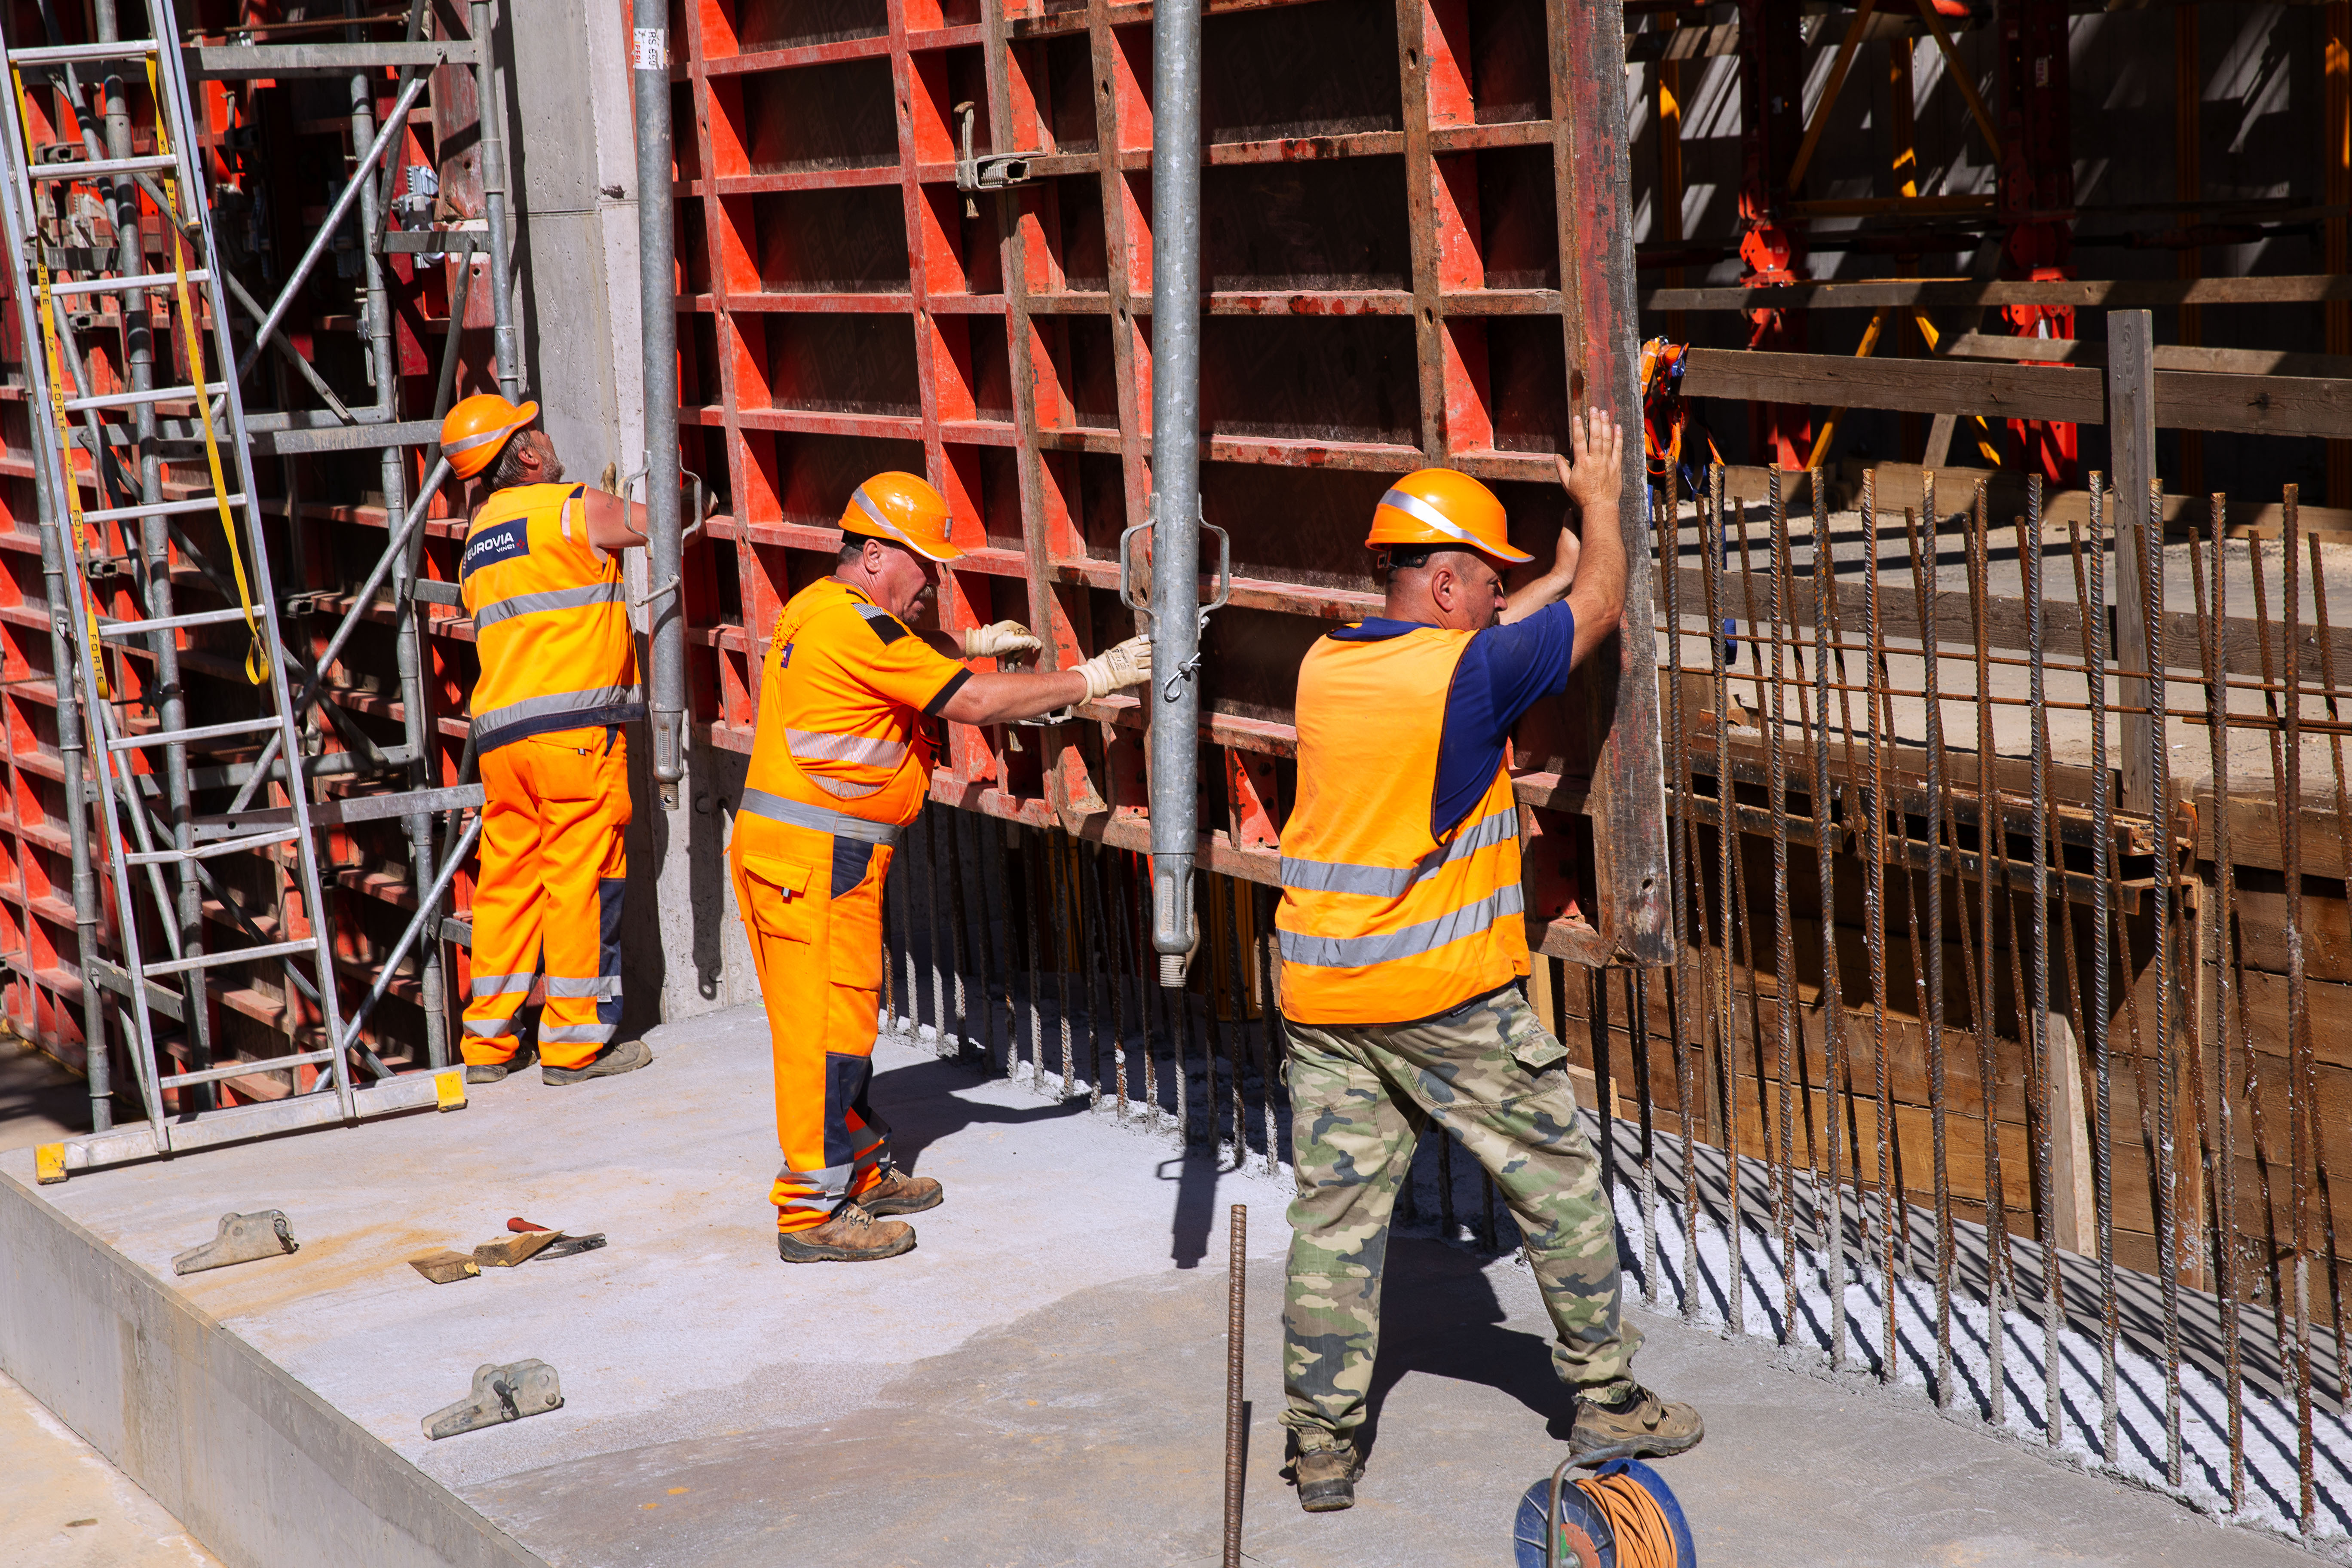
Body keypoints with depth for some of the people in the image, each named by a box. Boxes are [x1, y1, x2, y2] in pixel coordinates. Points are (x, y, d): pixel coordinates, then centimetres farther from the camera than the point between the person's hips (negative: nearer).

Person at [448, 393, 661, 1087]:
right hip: (576, 726, -7)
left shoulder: (477, 540, 19)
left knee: (507, 880, 11)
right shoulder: (576, 509, -4)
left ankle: (490, 1039, 15)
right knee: (582, 878, -2)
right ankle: (575, 1040, 0)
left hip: (499, 734, 7)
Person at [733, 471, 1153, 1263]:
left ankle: (860, 1170, 29)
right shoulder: (856, 626, -18)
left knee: (844, 1015, 18)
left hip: (778, 841, 10)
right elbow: (974, 701, -20)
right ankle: (813, 1212, -2)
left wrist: (969, 642, 22)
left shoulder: (818, 607, 13)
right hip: (816, 853, -10)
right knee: (826, 1024, -6)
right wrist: (1089, 679, -14)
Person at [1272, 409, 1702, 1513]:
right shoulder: (1469, 674, -13)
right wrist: (1600, 502, 17)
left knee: (1335, 1215, 7)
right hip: (1447, 998, -5)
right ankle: (1608, 1403, 20)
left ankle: (1322, 1451, 9)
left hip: (1321, 997, 6)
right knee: (1558, 1182, 11)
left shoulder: (1326, 666, 5)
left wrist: (1565, 567, 30)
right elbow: (1601, 612, 1)